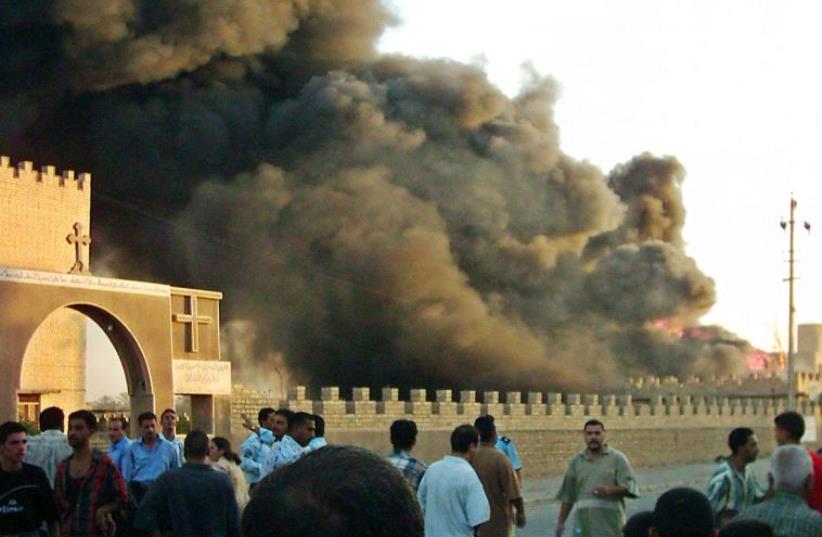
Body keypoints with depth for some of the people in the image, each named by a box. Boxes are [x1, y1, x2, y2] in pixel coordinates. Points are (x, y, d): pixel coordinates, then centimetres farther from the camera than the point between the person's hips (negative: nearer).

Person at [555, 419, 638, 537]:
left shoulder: (617, 459, 4)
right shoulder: (576, 461, 15)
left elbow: (629, 486, -5)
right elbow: (567, 496, 17)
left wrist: (610, 489, -23)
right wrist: (561, 522, 14)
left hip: (610, 522, -3)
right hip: (583, 522, 3)